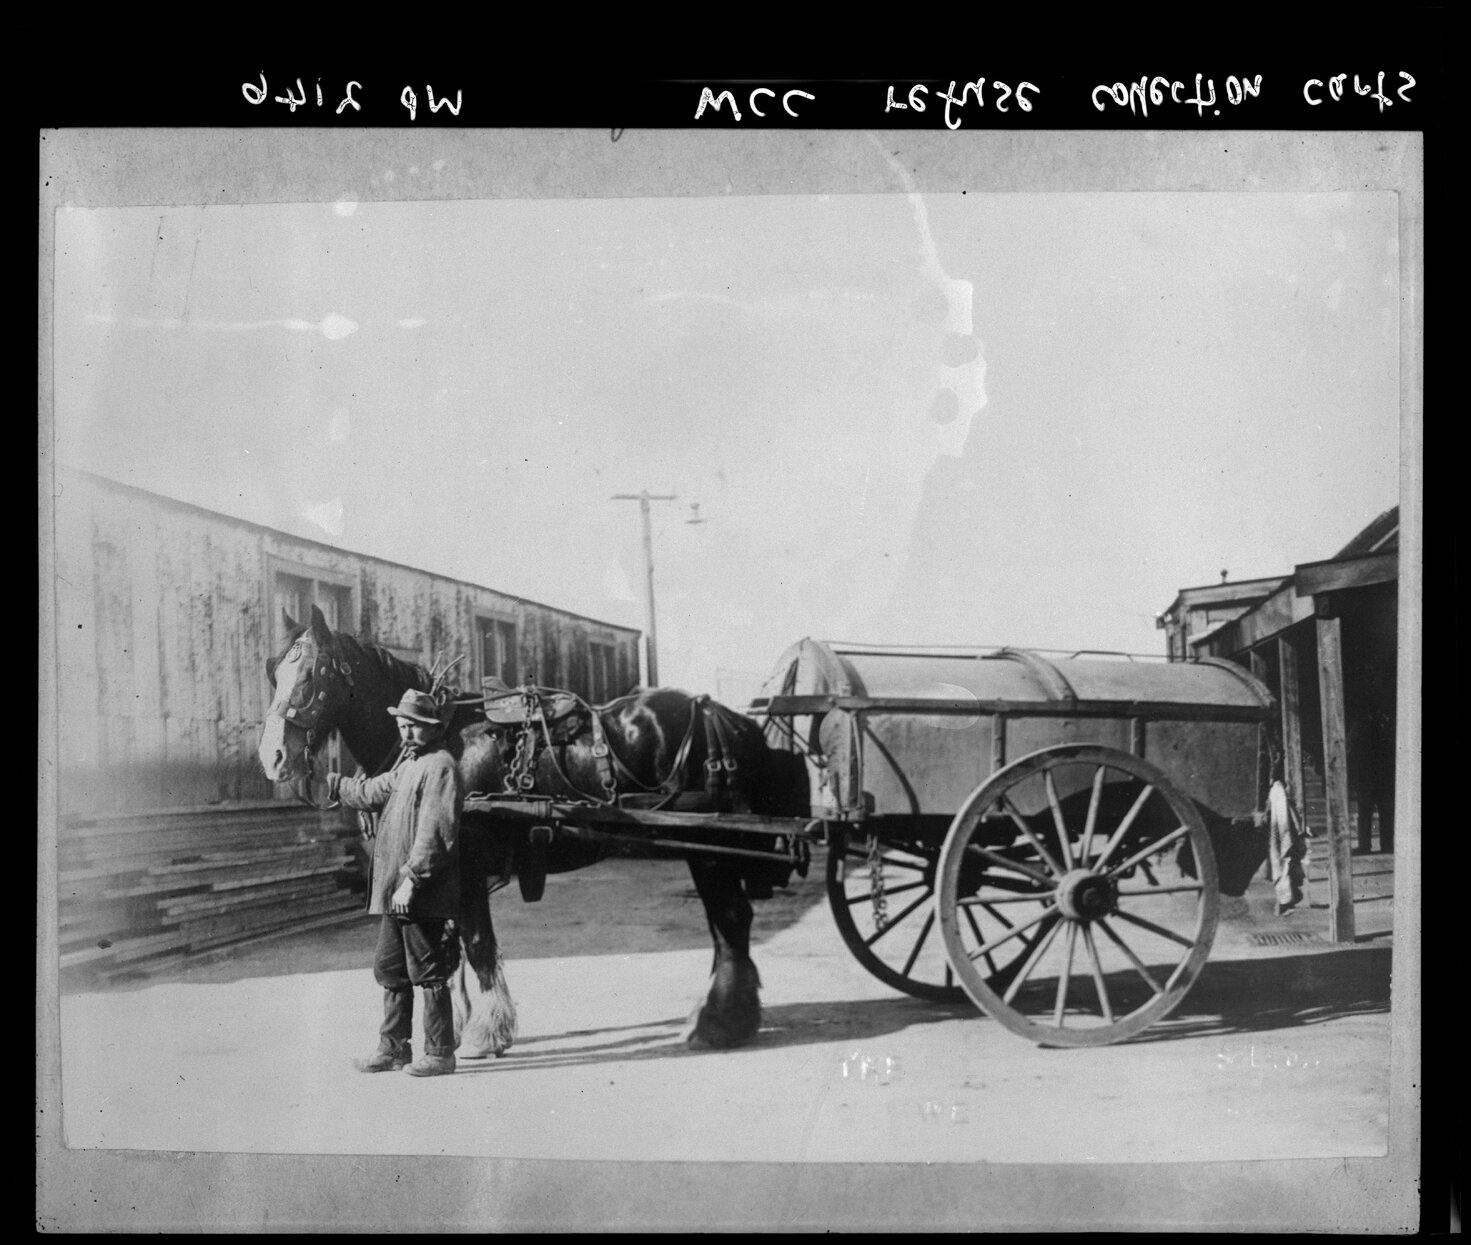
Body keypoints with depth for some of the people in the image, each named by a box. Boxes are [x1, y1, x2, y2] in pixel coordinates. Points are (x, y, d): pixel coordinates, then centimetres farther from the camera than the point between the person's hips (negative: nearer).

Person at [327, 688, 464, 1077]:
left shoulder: (440, 767, -14)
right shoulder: (407, 765, 17)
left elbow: (435, 834, -22)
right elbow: (371, 793, 33)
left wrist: (411, 879, -25)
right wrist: (328, 783, 37)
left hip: (422, 894, -10)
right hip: (394, 891, 10)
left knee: (428, 973, -2)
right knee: (390, 969, 15)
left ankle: (440, 1053, 7)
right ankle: (393, 1048, 25)